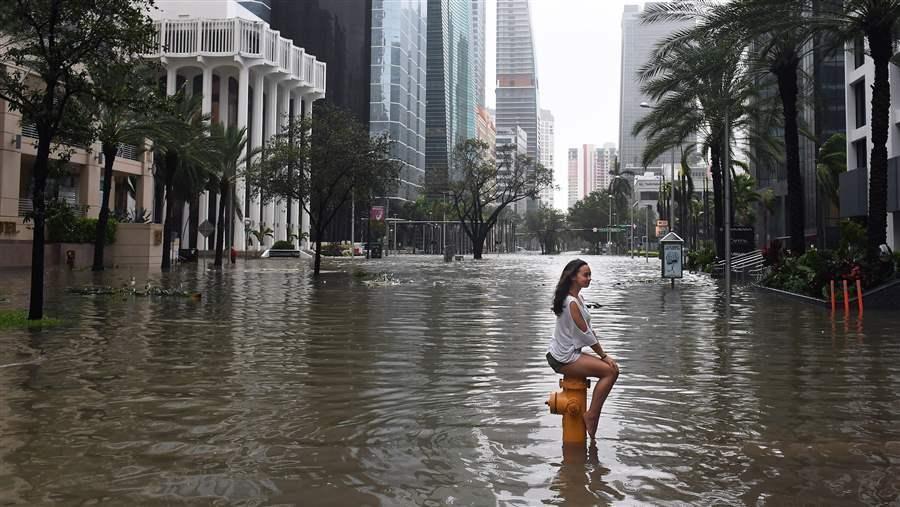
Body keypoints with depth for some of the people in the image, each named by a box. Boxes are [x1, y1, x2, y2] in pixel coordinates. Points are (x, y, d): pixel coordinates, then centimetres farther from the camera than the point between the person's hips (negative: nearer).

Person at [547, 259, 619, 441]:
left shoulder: (578, 298, 11)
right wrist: (604, 355, -7)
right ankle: (591, 415, -5)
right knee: (610, 371, -13)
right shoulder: (572, 303, -20)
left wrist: (602, 354, 7)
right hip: (564, 359, -10)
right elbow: (585, 334, -16)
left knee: (612, 367, 13)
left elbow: (588, 329, 14)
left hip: (566, 353, 10)